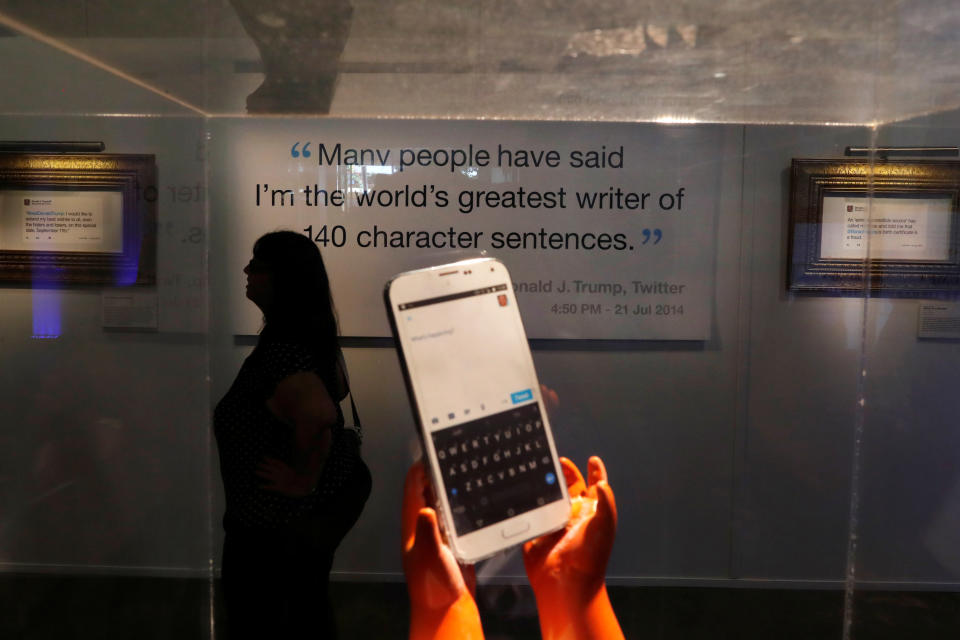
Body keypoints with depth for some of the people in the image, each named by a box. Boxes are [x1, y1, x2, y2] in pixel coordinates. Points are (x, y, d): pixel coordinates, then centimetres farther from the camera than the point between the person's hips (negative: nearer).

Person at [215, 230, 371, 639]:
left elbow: (319, 414, -44)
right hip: (326, 499, 9)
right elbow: (337, 388, 18)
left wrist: (302, 480, -29)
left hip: (277, 519, -9)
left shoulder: (281, 350, -29)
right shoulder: (310, 332, 2)